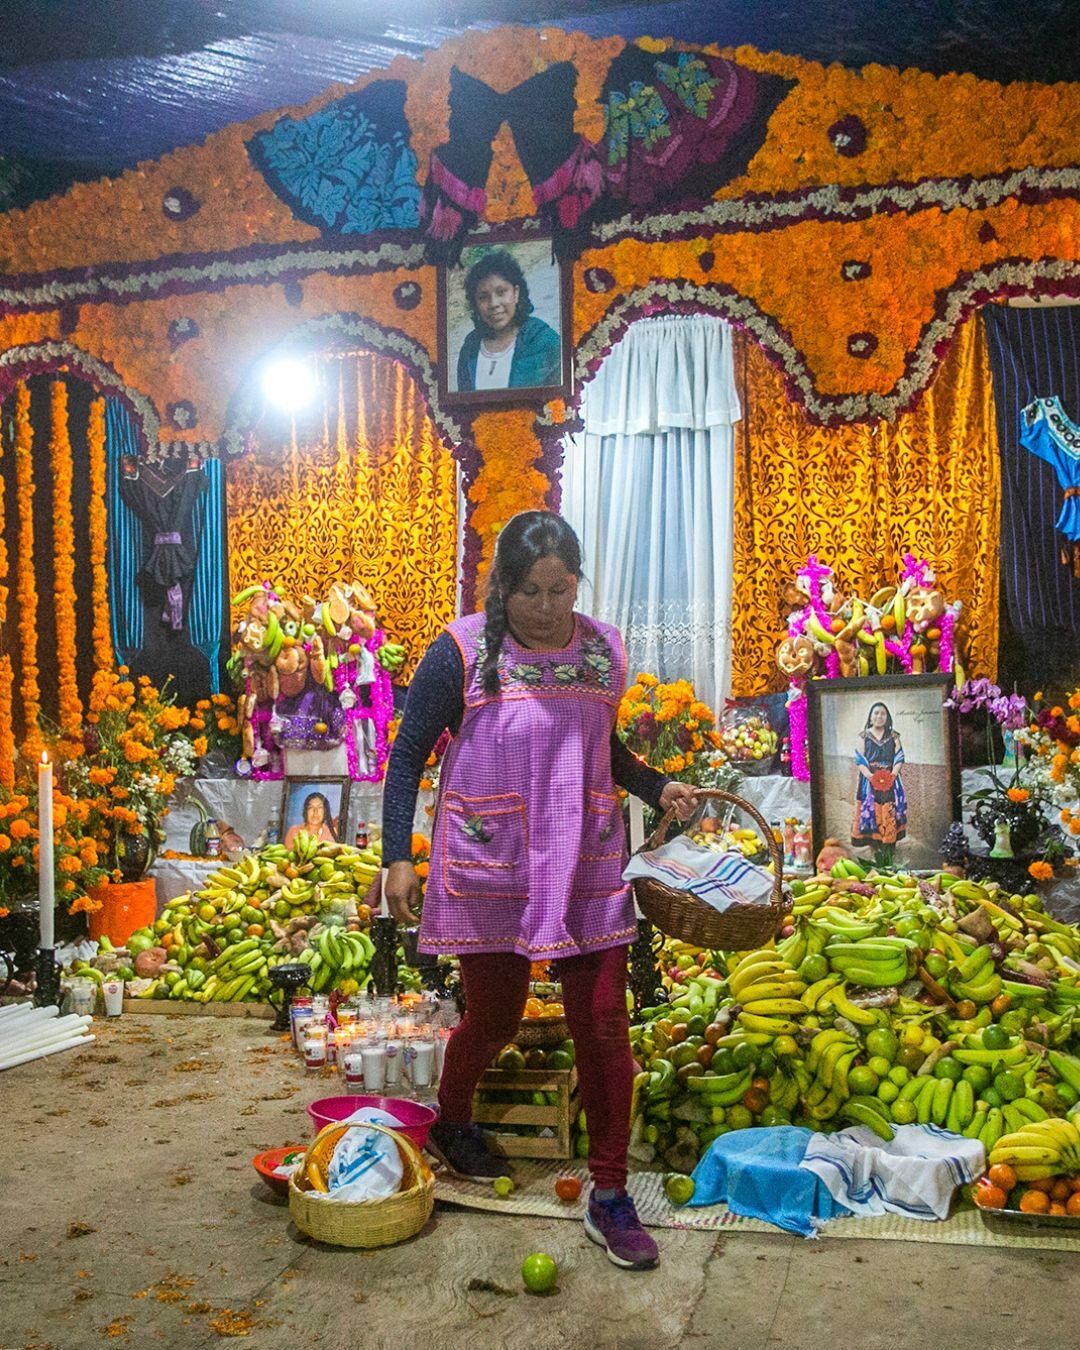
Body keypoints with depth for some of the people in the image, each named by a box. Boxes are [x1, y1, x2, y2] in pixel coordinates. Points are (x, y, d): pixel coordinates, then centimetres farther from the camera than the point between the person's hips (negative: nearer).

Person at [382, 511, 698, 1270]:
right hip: (489, 869, -3)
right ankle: (452, 1124, 45)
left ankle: (610, 1195, 18)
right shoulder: (461, 654, -11)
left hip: (587, 868, 3)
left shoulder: (605, 650, 2)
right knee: (496, 1016, 12)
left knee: (604, 1024, 3)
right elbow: (409, 754, -4)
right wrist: (398, 857, -9)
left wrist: (657, 787, 2)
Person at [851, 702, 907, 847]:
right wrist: (871, 776, -16)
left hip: (890, 782, 1)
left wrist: (891, 775, -14)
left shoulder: (893, 736, 8)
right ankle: (874, 843, 0)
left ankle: (890, 844, 3)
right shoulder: (864, 736, 4)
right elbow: (859, 760, -2)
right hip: (870, 781, -1)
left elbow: (899, 758, 2)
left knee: (890, 815, -1)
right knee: (871, 813, -4)